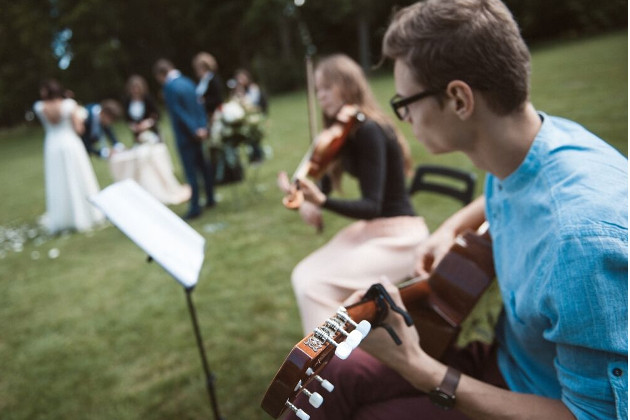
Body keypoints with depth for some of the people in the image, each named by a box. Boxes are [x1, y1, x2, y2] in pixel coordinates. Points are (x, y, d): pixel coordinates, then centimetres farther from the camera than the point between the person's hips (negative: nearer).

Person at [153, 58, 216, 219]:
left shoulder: (169, 87, -14)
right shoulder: (188, 82, 8)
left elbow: (179, 113, -17)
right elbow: (198, 106, 4)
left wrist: (194, 131, -14)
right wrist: (202, 127, -2)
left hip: (185, 136, -7)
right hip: (199, 132, 7)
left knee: (191, 172, -2)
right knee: (204, 166, 16)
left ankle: (195, 207, 4)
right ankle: (210, 199, 26)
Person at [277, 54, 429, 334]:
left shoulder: (368, 130, -20)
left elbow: (372, 206, -25)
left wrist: (321, 201, -40)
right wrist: (310, 202, -11)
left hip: (398, 236, -8)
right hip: (372, 228, 8)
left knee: (313, 284, -18)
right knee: (303, 275, 2)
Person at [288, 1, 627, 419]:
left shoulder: (585, 237, -37)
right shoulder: (525, 136, -10)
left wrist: (418, 368, -33)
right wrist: (451, 227, -1)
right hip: (506, 358, 7)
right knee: (325, 375, -2)